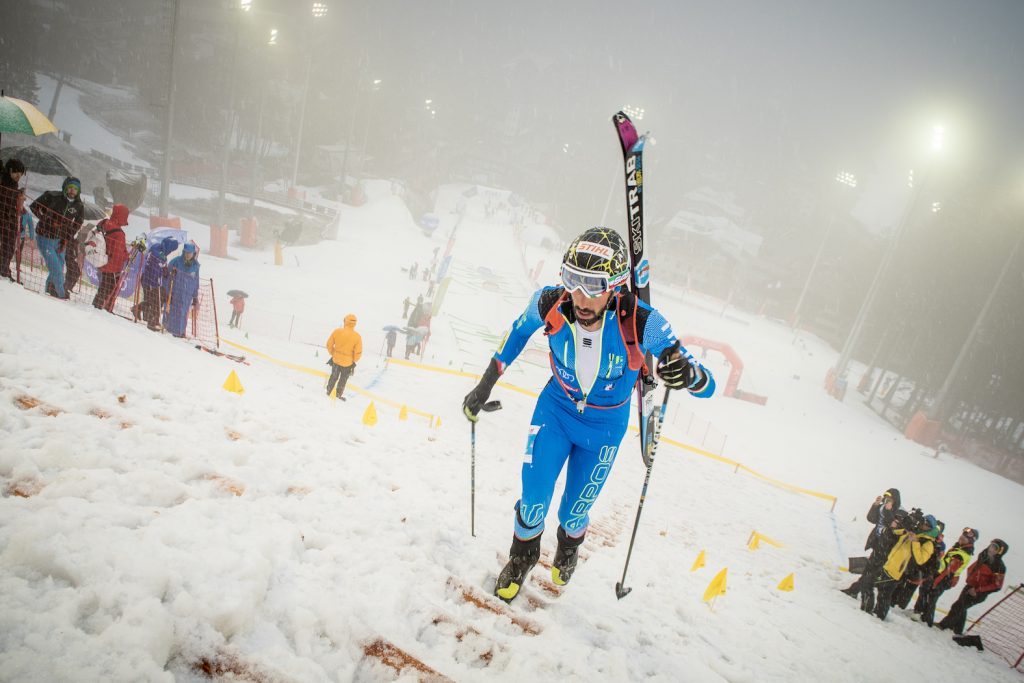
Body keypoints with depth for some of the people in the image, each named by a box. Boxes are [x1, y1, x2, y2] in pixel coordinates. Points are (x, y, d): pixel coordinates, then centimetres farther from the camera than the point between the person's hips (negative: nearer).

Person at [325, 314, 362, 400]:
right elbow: (358, 353, -15)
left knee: (334, 376, 25)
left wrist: (333, 354, 14)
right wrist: (354, 361, 3)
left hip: (336, 360, 2)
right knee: (343, 380, 20)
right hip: (347, 363, -2)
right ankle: (338, 396, 31)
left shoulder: (337, 331, -14)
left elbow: (329, 345, -4)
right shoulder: (357, 336, -20)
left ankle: (328, 392, 39)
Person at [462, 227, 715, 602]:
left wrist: (689, 374, -52)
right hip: (556, 407, 1)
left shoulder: (641, 323, -34)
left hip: (604, 426, -1)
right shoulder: (550, 303, -28)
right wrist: (486, 383, 1)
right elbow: (520, 329, -2)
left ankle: (569, 545, 52)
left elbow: (706, 385, -27)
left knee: (573, 513, 12)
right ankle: (523, 555, 33)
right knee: (533, 500, -3)